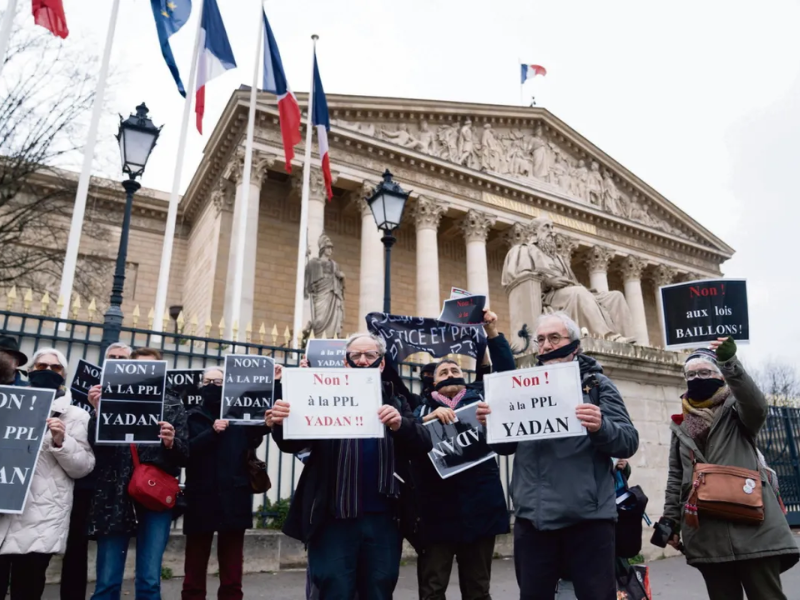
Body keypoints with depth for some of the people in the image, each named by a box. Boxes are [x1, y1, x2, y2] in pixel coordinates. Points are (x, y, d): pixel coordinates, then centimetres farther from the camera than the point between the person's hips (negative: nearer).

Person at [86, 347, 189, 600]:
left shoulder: (174, 407, 8)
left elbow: (185, 455, 1)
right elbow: (95, 446, -2)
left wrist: (172, 443, -20)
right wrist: (98, 411, -15)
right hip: (115, 497, 1)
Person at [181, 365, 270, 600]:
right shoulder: (193, 417, 8)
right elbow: (184, 451, -6)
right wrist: (212, 432, -18)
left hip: (234, 499, 0)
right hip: (201, 499, 0)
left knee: (232, 573, 4)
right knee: (194, 571, 4)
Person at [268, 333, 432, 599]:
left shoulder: (396, 402, 8)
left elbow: (424, 445, -3)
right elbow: (292, 444, -3)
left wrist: (400, 424, -25)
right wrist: (280, 424, -26)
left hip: (382, 518, 2)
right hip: (334, 517, -1)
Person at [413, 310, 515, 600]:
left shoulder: (480, 397, 12)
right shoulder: (423, 408, 9)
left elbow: (507, 372, 4)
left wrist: (492, 331, -2)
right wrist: (429, 419, -21)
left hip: (479, 505, 1)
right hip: (437, 509, -1)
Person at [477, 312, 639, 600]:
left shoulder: (597, 384, 4)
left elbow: (629, 442, -5)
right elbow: (506, 445, 13)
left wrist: (601, 427, -26)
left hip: (587, 517, -3)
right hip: (532, 516, 3)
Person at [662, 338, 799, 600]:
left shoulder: (737, 410, 7)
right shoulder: (681, 425, 17)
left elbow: (757, 405, -19)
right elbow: (675, 478, 17)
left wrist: (730, 363, -32)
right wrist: (671, 520, 9)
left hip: (750, 523, -3)